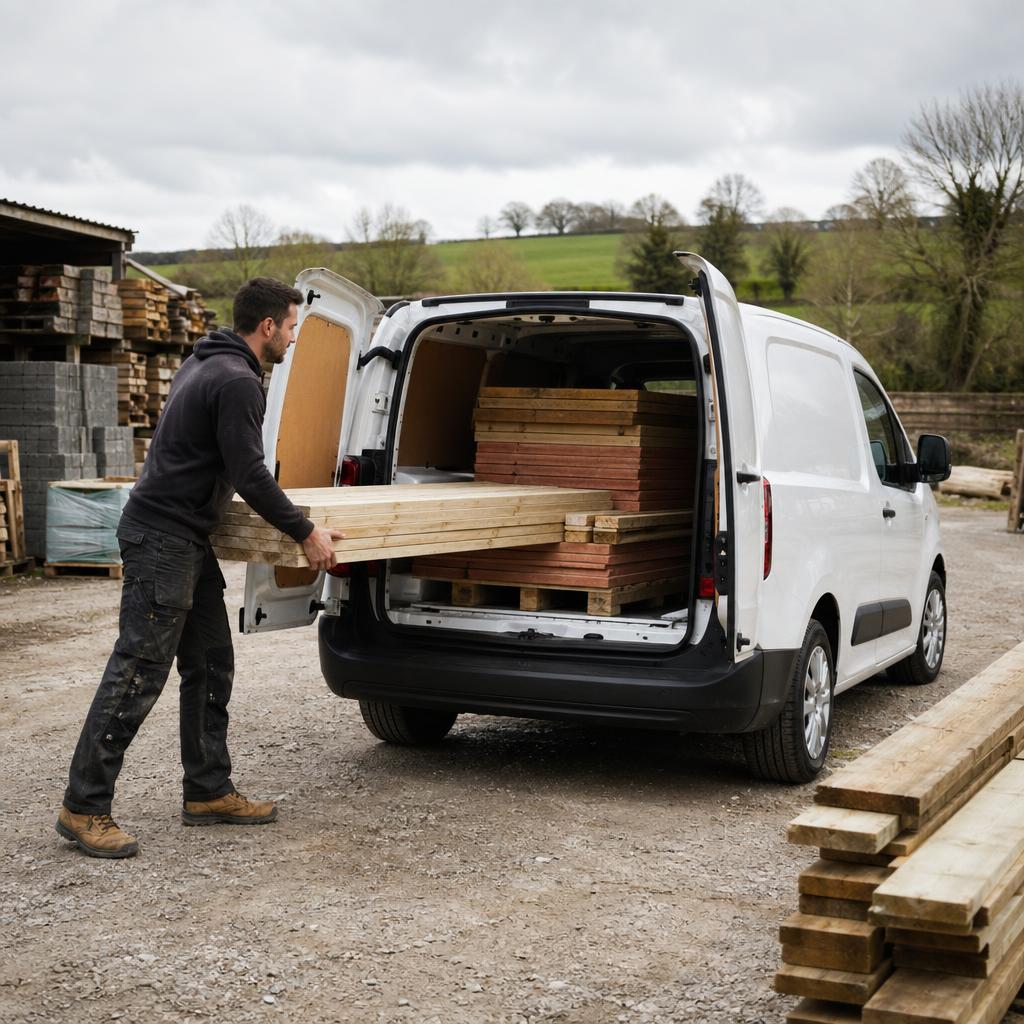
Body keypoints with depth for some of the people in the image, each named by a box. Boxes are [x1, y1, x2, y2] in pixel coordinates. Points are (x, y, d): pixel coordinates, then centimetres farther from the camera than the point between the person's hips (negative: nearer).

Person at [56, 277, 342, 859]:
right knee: (139, 673, -9)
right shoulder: (238, 381, -17)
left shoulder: (207, 363, 17)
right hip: (162, 539, -11)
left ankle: (209, 793, 19)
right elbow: (249, 474, -20)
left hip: (188, 538, 11)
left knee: (211, 667, 13)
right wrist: (306, 533, -11)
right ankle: (84, 809, -3)